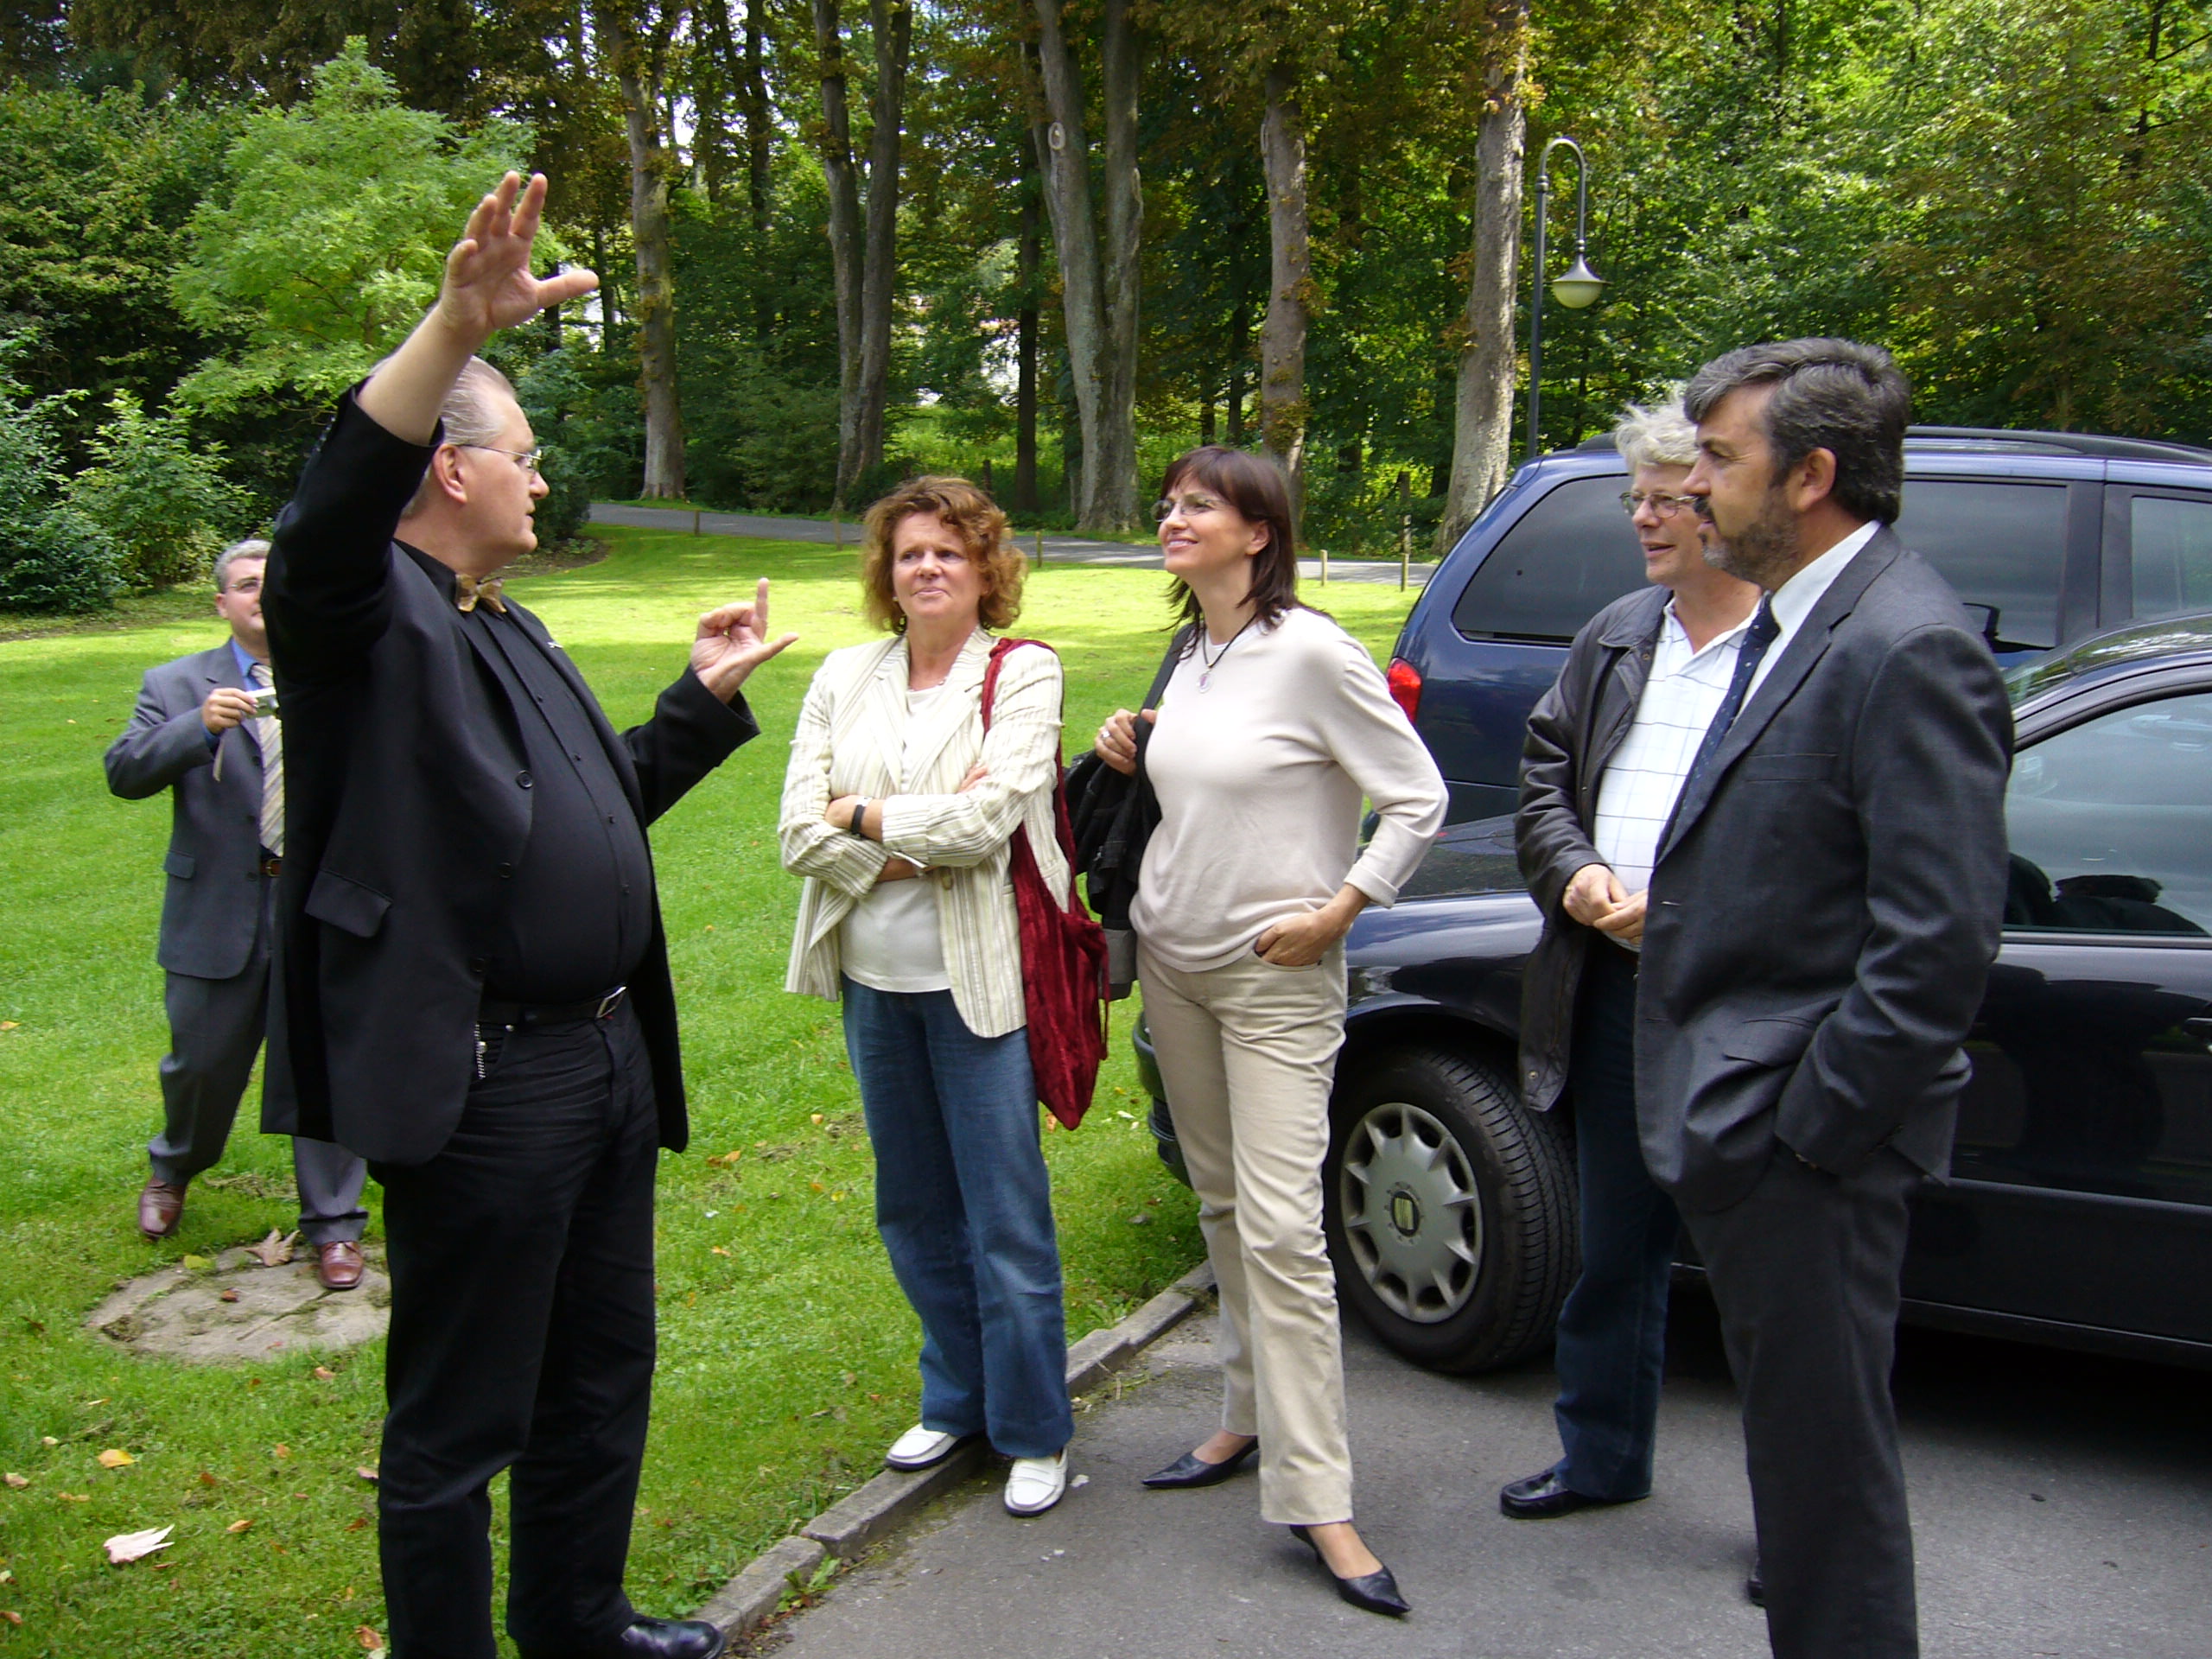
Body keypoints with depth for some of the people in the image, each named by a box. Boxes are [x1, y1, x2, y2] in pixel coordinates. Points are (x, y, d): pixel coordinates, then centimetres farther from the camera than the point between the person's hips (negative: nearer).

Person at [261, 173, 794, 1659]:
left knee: (602, 1381, 23)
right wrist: (459, 328, -47)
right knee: (460, 1425, 5)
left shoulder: (512, 630, 18)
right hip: (474, 1082, -10)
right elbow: (335, 513, -36)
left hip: (605, 1060, 10)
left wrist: (705, 697, 21)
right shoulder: (371, 614, -12)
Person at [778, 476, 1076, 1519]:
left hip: (976, 980, -5)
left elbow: (986, 819, -18)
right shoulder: (844, 677, 7)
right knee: (914, 1210, 16)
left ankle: (1034, 1432, 17)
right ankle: (957, 1400, 34)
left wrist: (864, 816, -9)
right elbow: (797, 832, -2)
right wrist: (915, 837, -15)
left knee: (1006, 1219, 1)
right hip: (874, 981, 5)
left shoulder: (1022, 674, -5)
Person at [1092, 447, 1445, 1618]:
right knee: (1221, 1205, 15)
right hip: (1173, 960, 8)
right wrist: (1134, 756, 5)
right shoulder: (1193, 655, 8)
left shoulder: (1310, 652, -15)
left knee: (1279, 1226, -10)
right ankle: (1253, 1419, 30)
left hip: (1274, 974, -8)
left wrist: (1338, 911, -15)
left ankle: (1315, 1497, -3)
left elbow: (1419, 799, -13)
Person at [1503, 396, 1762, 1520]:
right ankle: (1602, 1458, 36)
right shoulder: (1614, 638, 12)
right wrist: (1573, 872, -4)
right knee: (1614, 1246, 19)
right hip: (1614, 985, 6)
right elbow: (1543, 777, 15)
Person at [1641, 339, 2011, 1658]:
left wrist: (1811, 1125, -20)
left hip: (1807, 1149, -10)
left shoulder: (1910, 650, -19)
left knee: (1826, 1450, 4)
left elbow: (1941, 943, -23)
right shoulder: (1792, 622, 12)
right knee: (1794, 1435, 22)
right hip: (1739, 1124, 10)